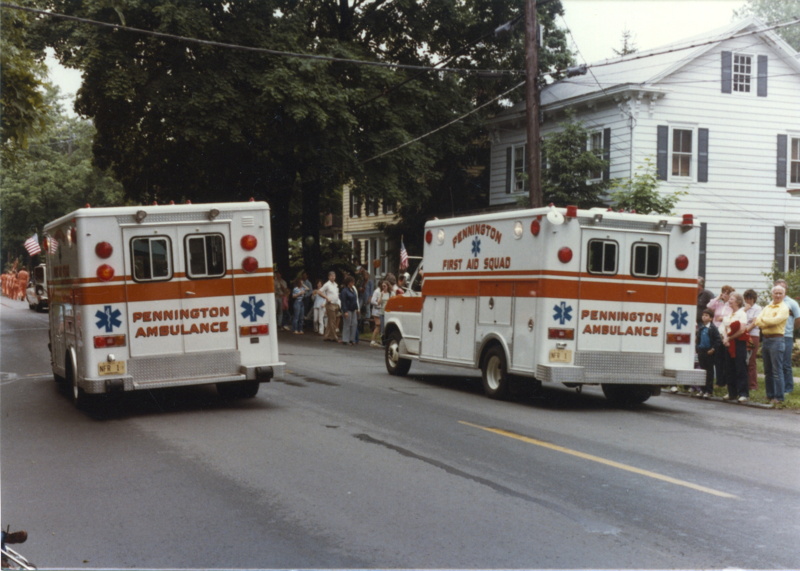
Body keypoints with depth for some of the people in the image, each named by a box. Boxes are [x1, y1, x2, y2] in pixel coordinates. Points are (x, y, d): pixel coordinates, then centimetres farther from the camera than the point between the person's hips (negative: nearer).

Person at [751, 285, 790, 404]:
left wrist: (762, 320, -2)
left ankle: (778, 397, -4)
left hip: (776, 340, -7)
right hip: (765, 339, 7)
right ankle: (770, 395, 18)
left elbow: (775, 320, -18)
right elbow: (758, 322, 4)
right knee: (767, 371, 11)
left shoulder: (784, 308, -4)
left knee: (777, 371, -6)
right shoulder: (767, 308, 16)